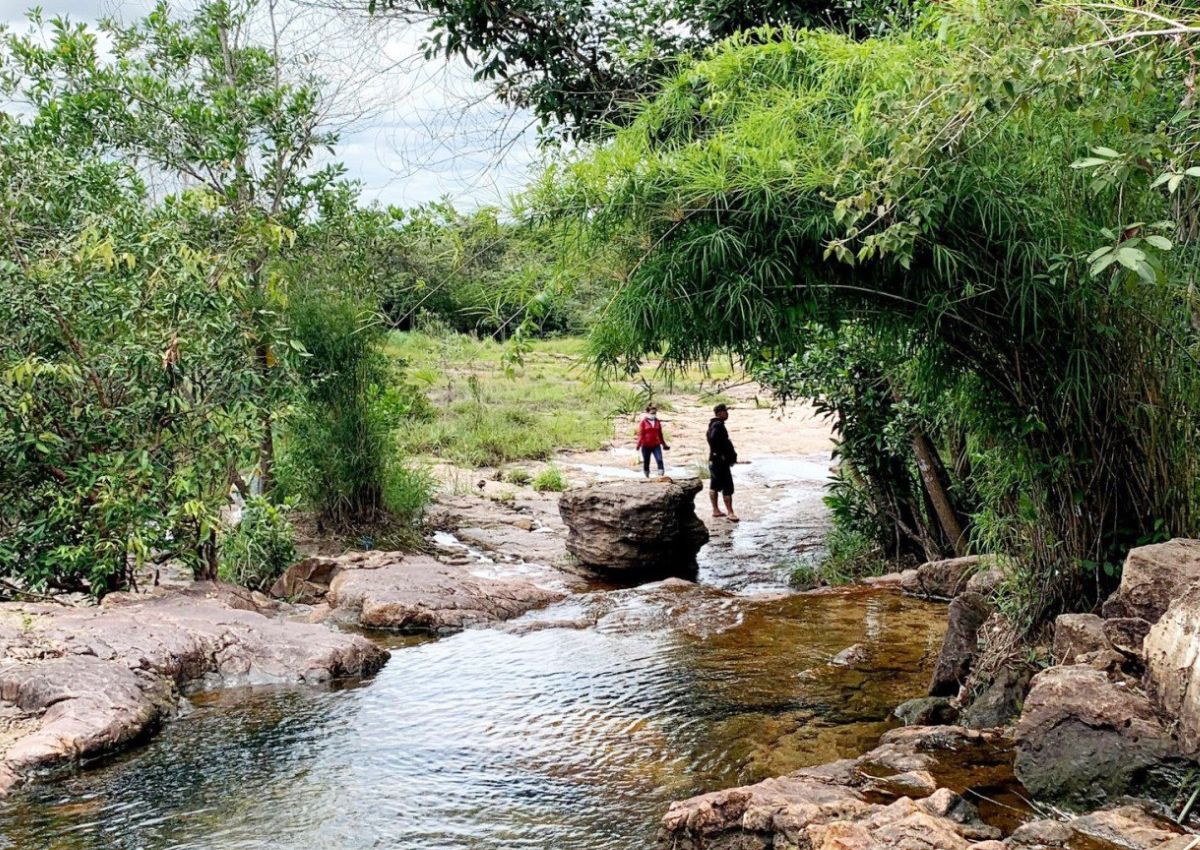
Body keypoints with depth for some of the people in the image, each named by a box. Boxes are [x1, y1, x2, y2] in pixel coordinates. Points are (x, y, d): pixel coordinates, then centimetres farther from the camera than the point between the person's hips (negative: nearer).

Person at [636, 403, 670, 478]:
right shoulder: (643, 422, -3)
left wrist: (664, 444, 22)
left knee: (659, 460, -15)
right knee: (646, 462, 6)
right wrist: (638, 445, -17)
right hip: (646, 446, -3)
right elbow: (640, 434, -6)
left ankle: (661, 475, -18)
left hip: (656, 445, 3)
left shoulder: (657, 422, 10)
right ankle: (647, 476, 20)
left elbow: (660, 434, 18)